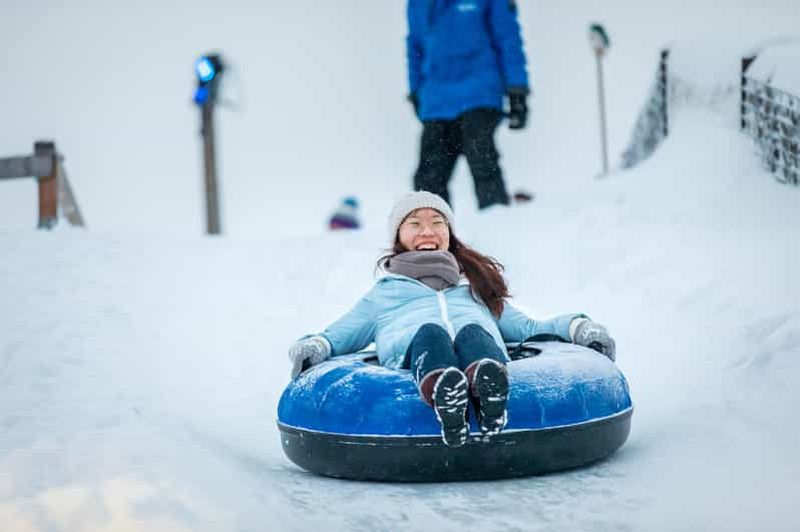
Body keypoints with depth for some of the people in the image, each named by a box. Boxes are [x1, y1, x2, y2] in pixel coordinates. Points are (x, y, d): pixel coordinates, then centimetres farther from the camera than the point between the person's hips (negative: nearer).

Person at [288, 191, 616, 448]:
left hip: (479, 337, 1)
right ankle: (443, 394, -73)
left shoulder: (478, 285, 44)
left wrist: (576, 327, 13)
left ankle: (486, 392, -72)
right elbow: (338, 335, 30)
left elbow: (526, 328, 33)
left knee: (472, 333, -37)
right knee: (430, 333, -39)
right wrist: (312, 347, 4)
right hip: (410, 344, -1)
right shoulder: (383, 294, 41)